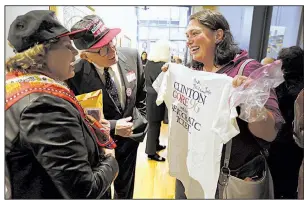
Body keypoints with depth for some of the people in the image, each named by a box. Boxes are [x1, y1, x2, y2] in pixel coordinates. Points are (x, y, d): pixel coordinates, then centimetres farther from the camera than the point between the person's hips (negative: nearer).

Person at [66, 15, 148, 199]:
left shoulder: (132, 56, -14)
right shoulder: (75, 76, -26)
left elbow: (142, 94, 2)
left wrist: (140, 123, 0)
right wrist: (112, 127, -22)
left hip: (129, 135, 3)